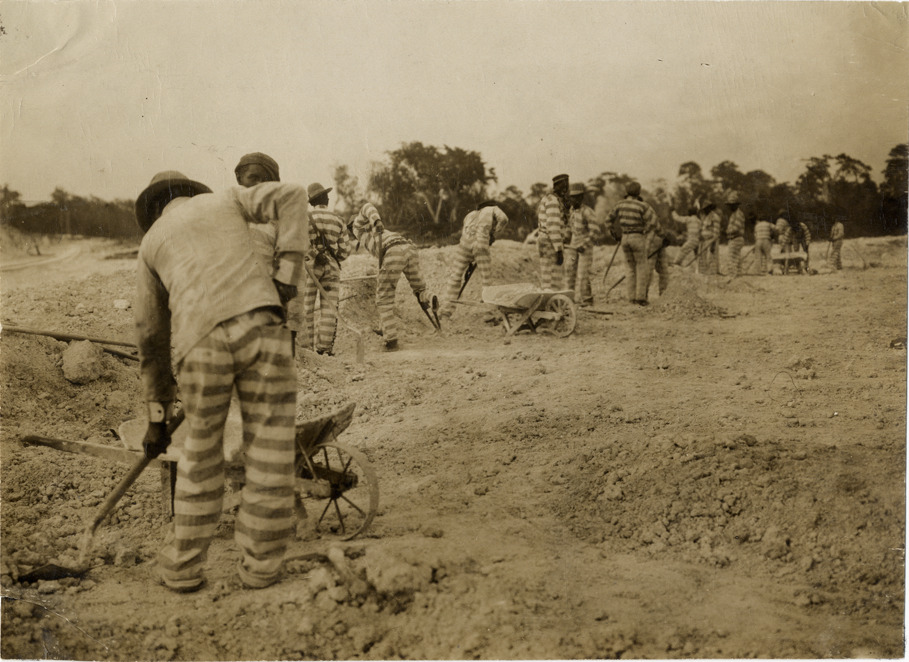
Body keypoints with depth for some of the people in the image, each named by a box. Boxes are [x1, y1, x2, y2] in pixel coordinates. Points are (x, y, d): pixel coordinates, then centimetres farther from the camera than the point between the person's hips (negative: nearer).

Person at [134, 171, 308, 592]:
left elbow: (151, 336, 28)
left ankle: (182, 567, 26)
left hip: (201, 340, 1)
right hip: (259, 324, -1)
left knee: (202, 451, 19)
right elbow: (290, 198, 12)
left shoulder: (150, 245, 29)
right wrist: (286, 277, 6)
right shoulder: (225, 200, 30)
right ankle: (261, 563, 17)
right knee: (269, 447, 11)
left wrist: (157, 417, 31)